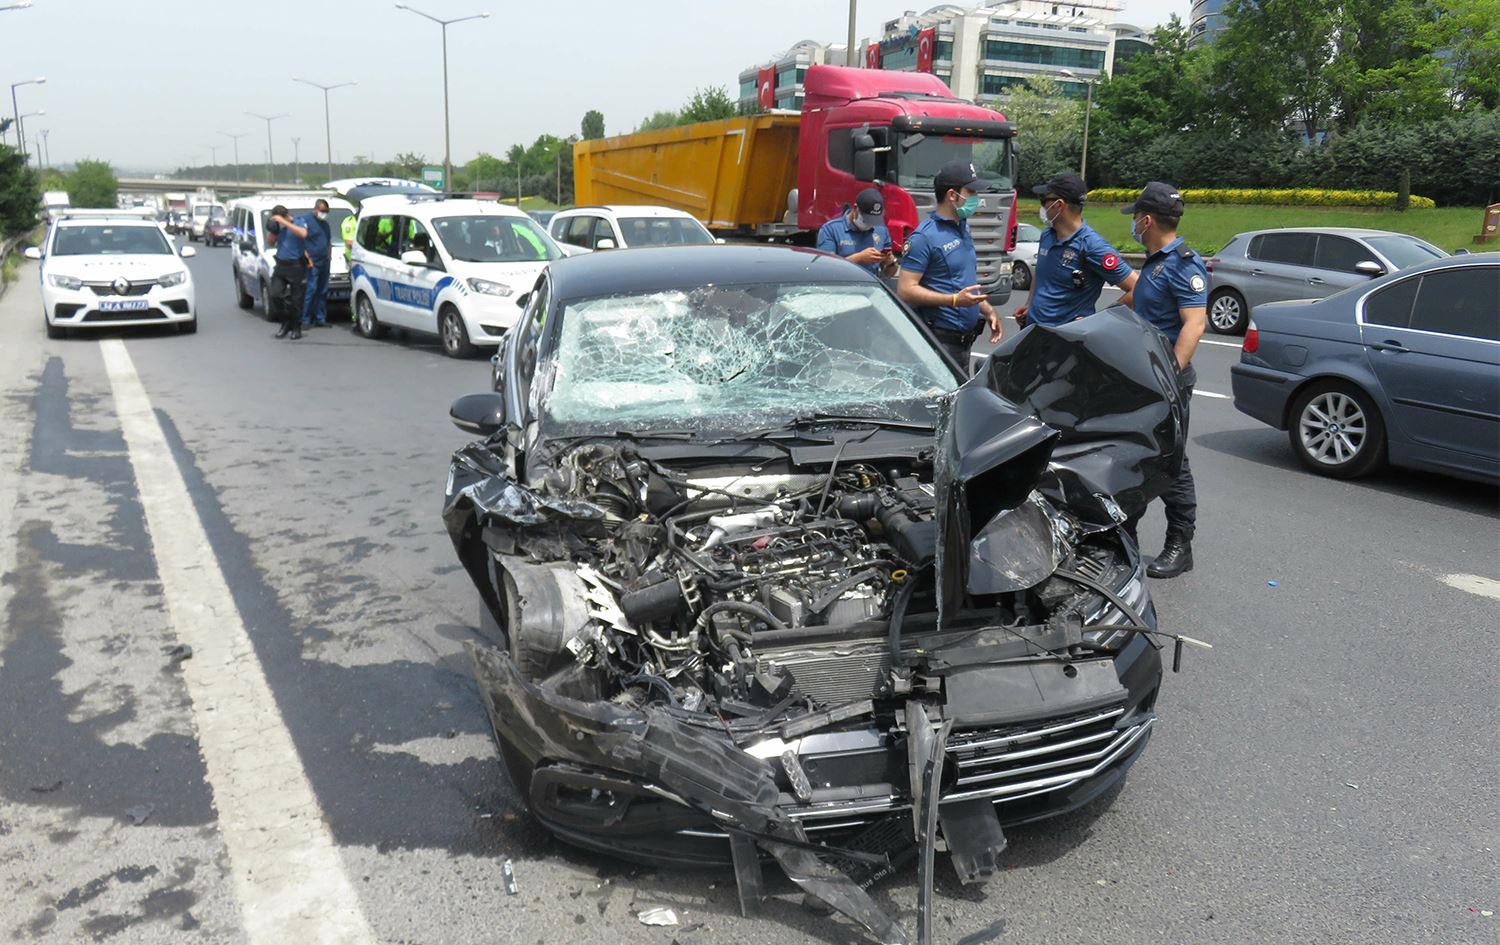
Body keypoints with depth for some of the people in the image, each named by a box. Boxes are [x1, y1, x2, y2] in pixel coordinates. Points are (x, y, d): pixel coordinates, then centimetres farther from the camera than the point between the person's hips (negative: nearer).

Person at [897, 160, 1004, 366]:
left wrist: (988, 310, 18)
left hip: (964, 339, 9)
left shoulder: (962, 228, 15)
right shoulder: (925, 237, -14)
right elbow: (905, 290, -20)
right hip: (938, 340, -9)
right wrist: (955, 300, -25)